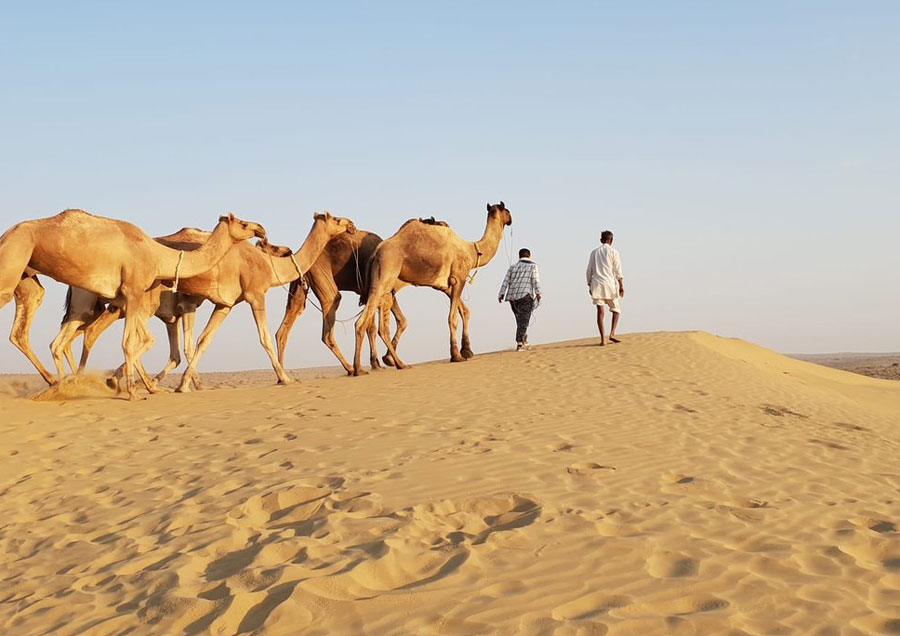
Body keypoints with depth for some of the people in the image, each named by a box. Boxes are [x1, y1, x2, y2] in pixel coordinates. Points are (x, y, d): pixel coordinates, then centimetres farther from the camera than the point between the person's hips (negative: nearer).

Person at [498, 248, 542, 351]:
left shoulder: (513, 266, 15)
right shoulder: (532, 266, 6)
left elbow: (506, 281, 7)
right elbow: (535, 280, -7)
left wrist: (502, 294, 3)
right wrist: (538, 293, -14)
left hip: (512, 296, 5)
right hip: (525, 295, -5)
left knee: (521, 320, 17)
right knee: (523, 320, -6)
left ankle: (524, 342, 22)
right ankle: (519, 343, -17)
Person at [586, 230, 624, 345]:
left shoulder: (594, 252, 12)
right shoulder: (613, 251, 1)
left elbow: (589, 271, 11)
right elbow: (618, 271, -5)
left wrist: (590, 286, 18)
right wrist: (621, 286, -4)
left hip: (596, 285, 3)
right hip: (609, 284, -3)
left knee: (600, 312, 0)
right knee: (615, 310, 12)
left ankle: (603, 339, -7)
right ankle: (612, 334, -2)